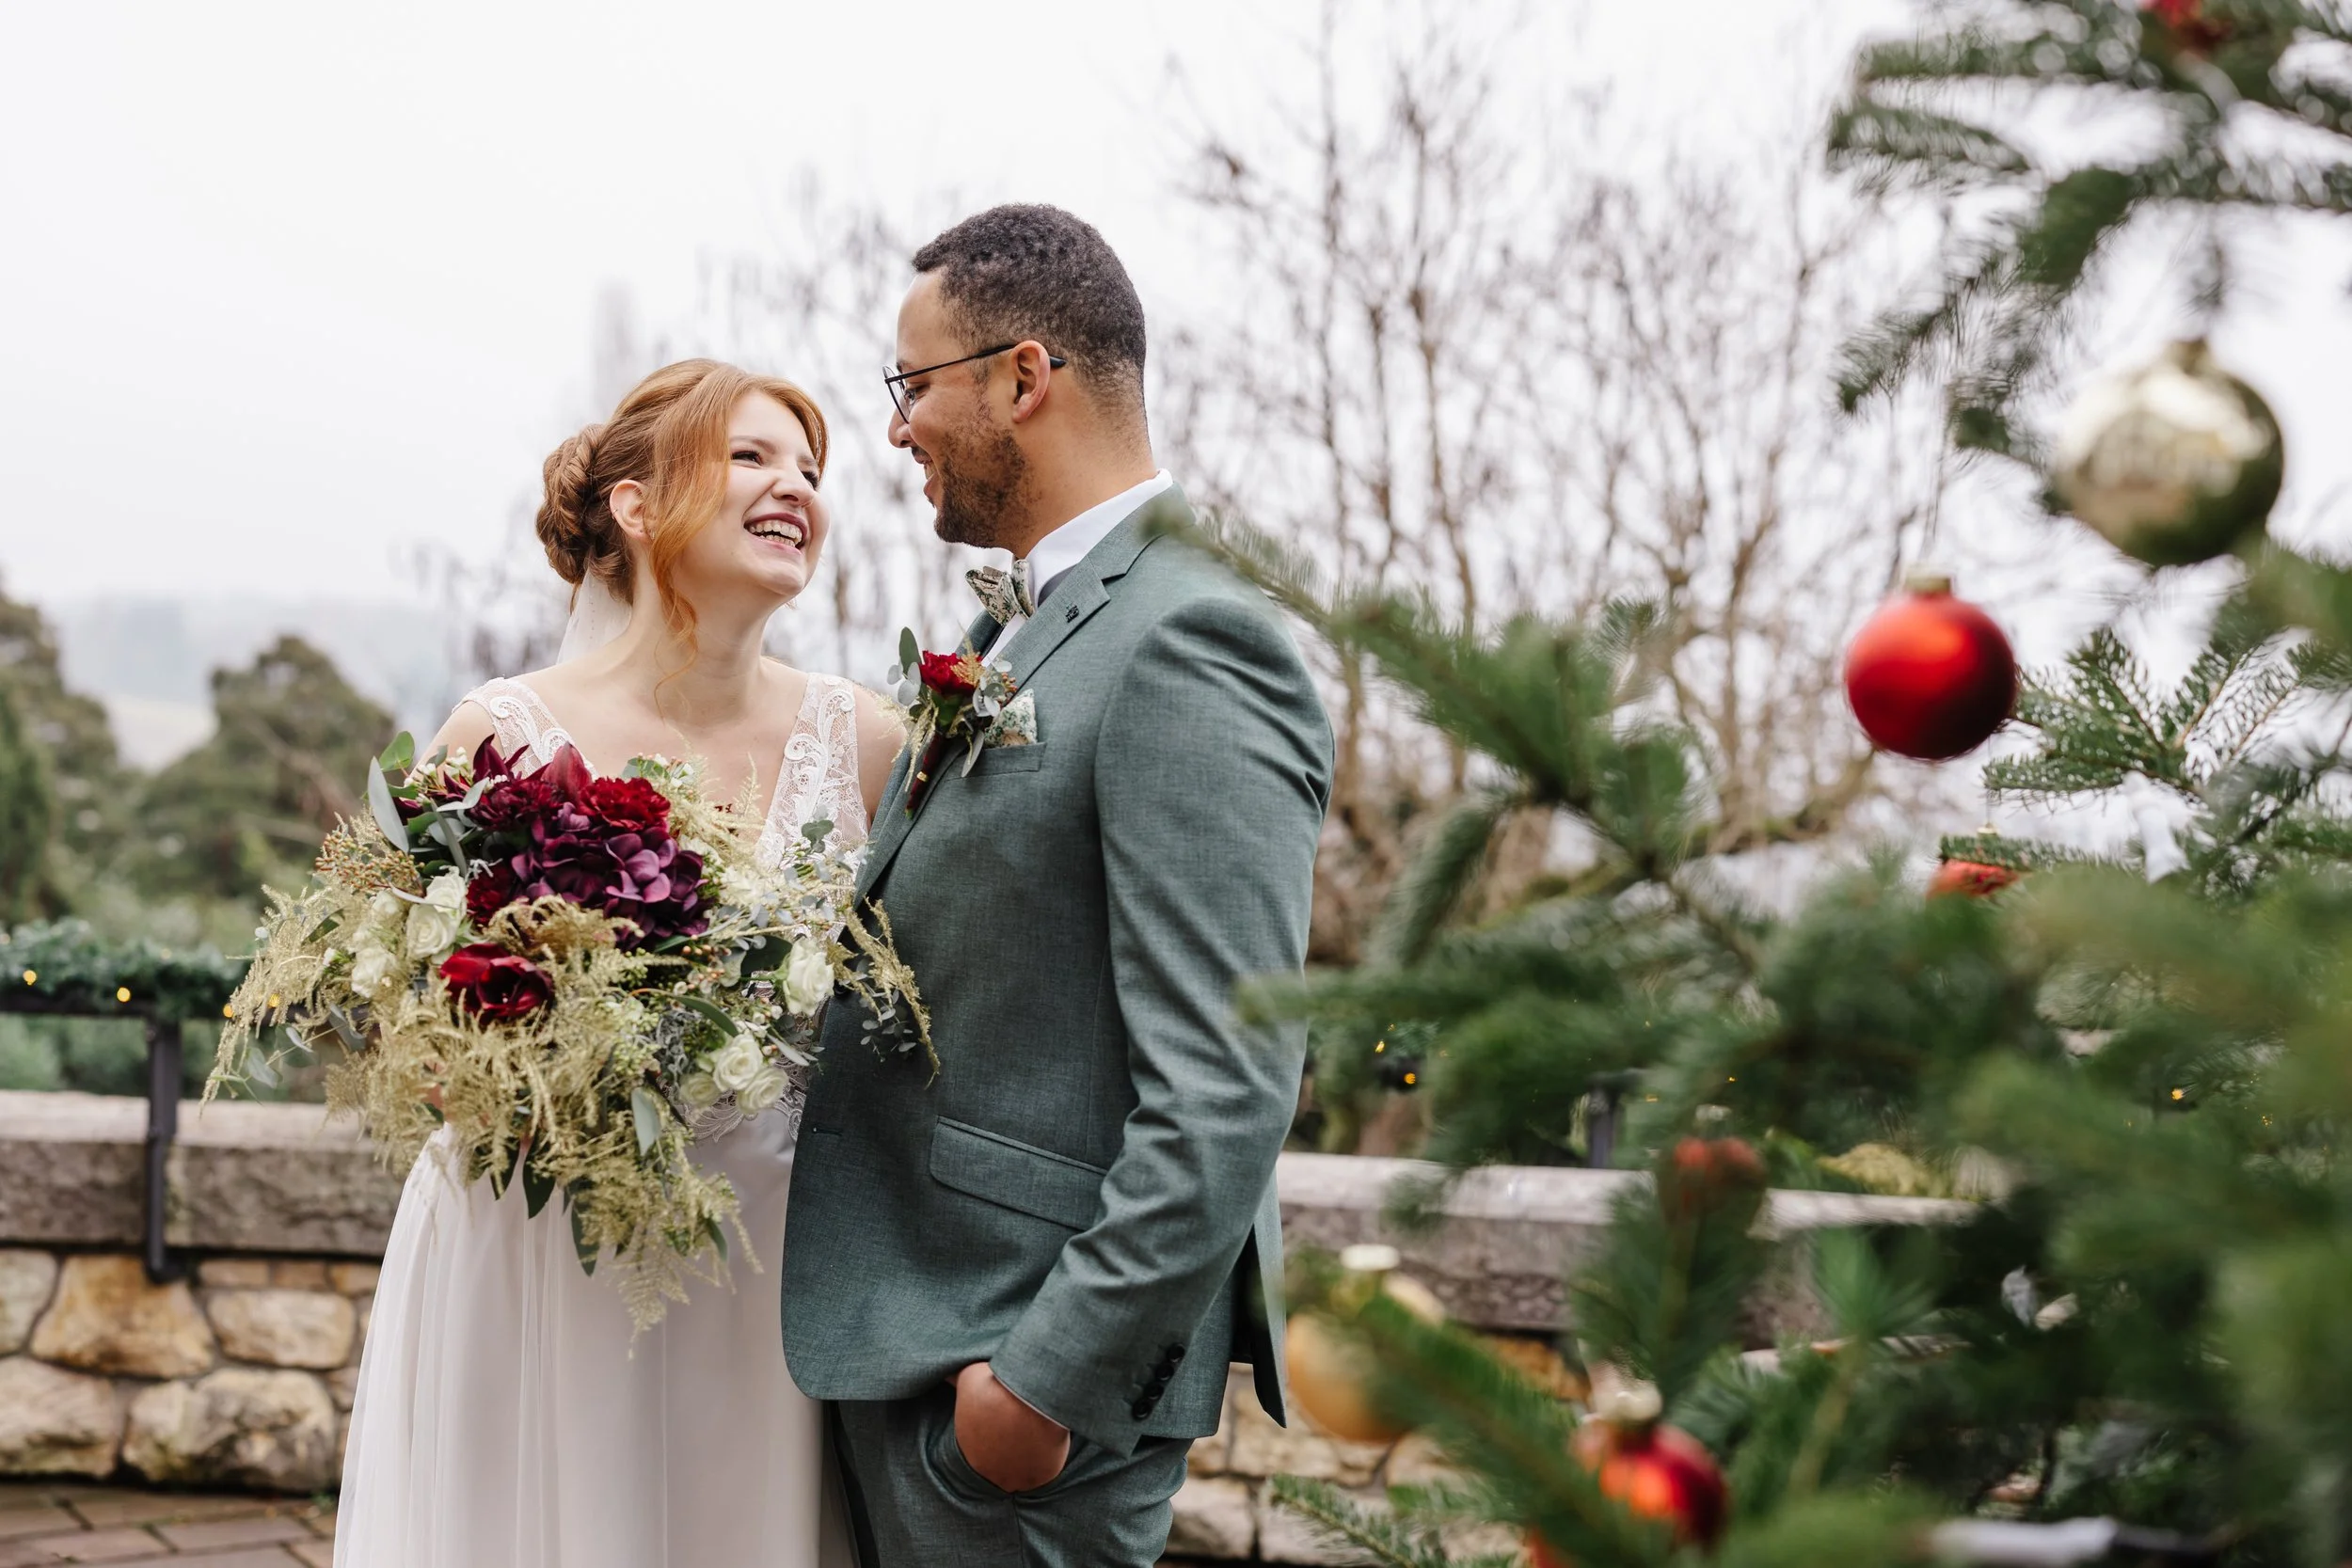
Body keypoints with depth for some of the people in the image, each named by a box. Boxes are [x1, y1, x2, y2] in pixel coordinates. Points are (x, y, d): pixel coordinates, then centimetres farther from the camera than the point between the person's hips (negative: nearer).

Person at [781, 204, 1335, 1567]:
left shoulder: (1192, 644, -18)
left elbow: (1226, 1090, -23)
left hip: (1035, 1353, -9)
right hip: (902, 1334, 9)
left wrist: (1056, 1377, -22)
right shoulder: (1026, 630, 13)